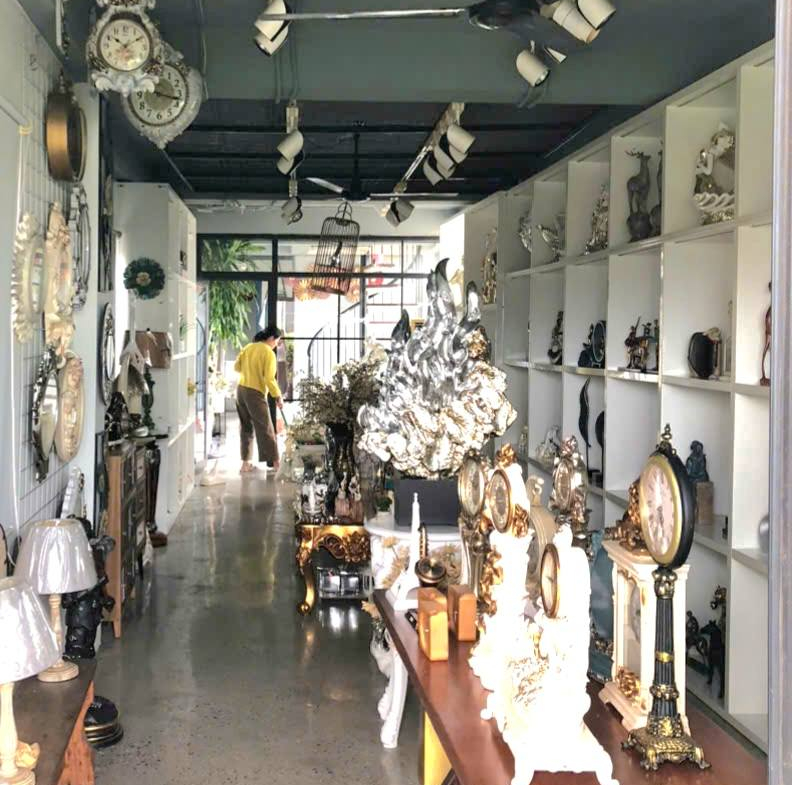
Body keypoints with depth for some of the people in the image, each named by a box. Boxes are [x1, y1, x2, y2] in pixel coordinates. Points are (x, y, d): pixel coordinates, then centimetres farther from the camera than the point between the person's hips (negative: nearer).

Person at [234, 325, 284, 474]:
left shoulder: (248, 347, 8)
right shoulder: (269, 353, -13)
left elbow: (237, 367, 15)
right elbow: (269, 378, -18)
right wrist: (278, 396, -10)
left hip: (241, 389, 7)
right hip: (255, 393, -7)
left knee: (246, 427, 14)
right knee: (265, 429, 2)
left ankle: (246, 463, 16)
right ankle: (274, 462, 9)